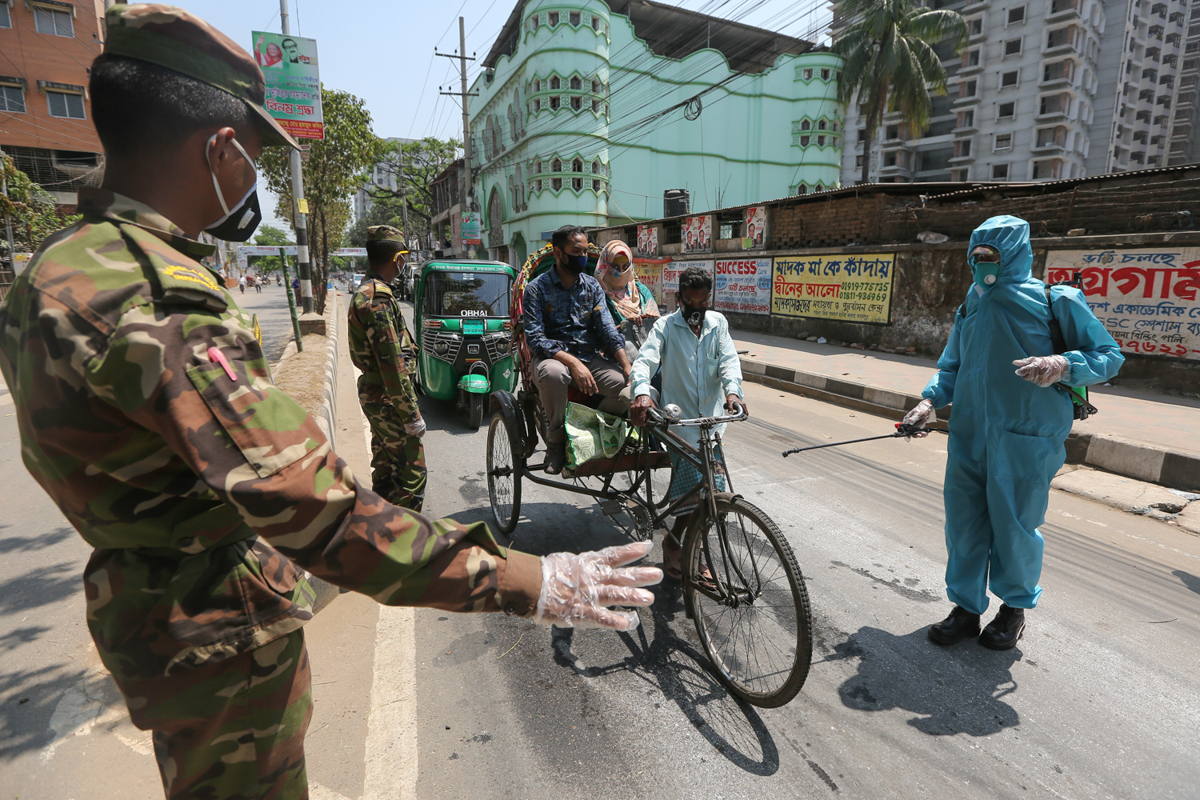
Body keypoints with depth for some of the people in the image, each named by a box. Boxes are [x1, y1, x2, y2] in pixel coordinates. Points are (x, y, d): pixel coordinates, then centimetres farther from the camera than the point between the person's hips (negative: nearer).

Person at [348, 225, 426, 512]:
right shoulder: (378, 299, -20)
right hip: (387, 399, -11)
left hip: (373, 394, 11)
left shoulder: (366, 291, 14)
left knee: (385, 467, 21)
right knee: (411, 476, -5)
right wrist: (412, 414, -21)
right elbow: (391, 364, -25)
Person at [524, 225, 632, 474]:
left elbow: (608, 330, 2)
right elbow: (535, 338, -12)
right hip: (553, 357, -3)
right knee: (552, 373, -40)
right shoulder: (537, 288, -1)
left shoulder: (592, 286, 11)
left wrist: (628, 367, -15)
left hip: (590, 357, 4)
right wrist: (573, 362, -27)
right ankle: (556, 440, -15)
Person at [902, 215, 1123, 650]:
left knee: (1014, 527, 6)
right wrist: (931, 400, 2)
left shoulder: (1056, 300, -3)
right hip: (968, 436, 5)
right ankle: (966, 607, 24)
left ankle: (1015, 606, 30)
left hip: (1025, 441, -4)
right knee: (963, 522, 8)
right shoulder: (970, 308, 12)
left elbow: (1109, 355, 0)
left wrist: (1064, 365, -21)